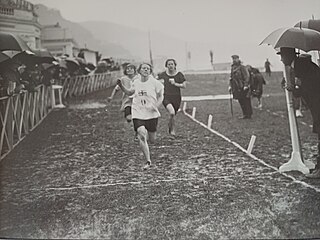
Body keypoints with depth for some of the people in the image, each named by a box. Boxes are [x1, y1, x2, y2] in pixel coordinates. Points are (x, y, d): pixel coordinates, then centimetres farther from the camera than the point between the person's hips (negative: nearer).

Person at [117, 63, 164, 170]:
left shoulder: (155, 83, -5)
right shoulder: (136, 82, 4)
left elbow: (160, 96, 3)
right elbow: (130, 92, 21)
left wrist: (156, 106, -15)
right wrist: (121, 86, 5)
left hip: (152, 114, -1)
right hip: (138, 114, 1)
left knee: (152, 140, 8)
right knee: (141, 136, -19)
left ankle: (149, 133, 48)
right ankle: (148, 161, -12)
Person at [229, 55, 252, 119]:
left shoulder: (242, 67, -10)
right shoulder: (232, 68, 13)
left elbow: (246, 77, -15)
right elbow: (231, 77, 20)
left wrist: (245, 85, -21)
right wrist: (230, 85, 12)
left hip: (243, 88, -7)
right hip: (237, 88, 7)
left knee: (246, 101, -2)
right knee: (241, 101, 11)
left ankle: (249, 114, 5)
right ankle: (245, 114, 19)